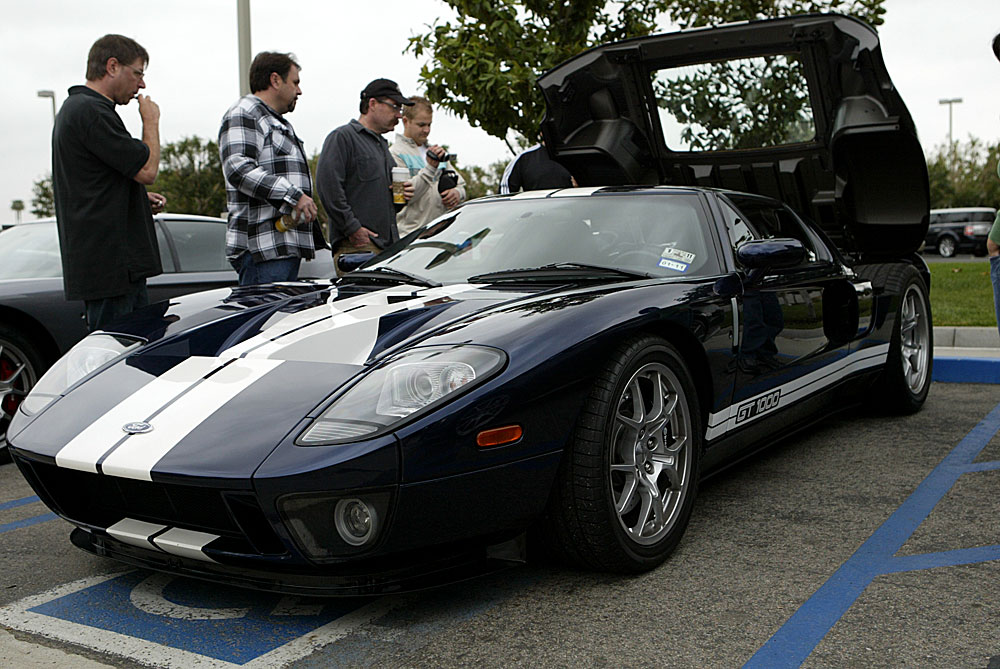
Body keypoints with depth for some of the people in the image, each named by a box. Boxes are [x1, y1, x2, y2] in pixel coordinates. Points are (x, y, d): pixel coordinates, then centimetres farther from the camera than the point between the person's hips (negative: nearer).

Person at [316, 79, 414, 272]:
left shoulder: (382, 144, 27)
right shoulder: (343, 137, -3)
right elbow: (327, 185, -15)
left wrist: (402, 194, 11)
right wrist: (352, 228, -17)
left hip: (387, 246, 8)